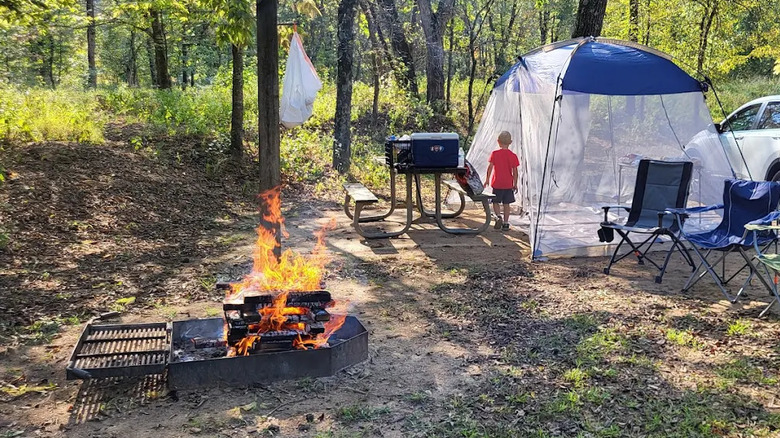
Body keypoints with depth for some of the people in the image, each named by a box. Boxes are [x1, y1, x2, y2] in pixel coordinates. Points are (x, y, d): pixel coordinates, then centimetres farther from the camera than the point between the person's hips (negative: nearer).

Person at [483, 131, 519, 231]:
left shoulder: (494, 153, -6)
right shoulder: (513, 156, -2)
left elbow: (490, 167, -7)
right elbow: (515, 171, 0)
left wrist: (487, 179, 2)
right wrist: (515, 184, 8)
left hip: (497, 183, -2)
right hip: (508, 184, 2)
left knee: (495, 202, 11)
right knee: (506, 204, 8)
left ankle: (498, 216, -12)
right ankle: (505, 223, 10)